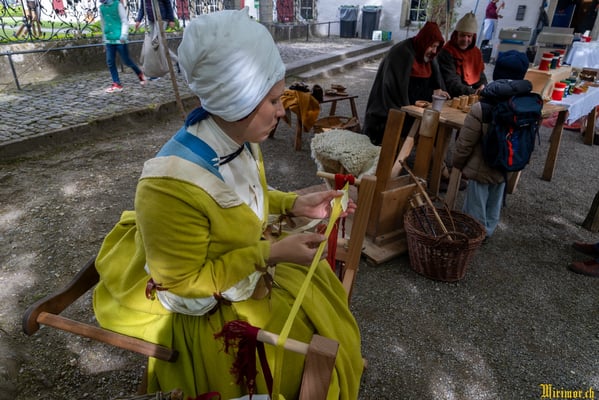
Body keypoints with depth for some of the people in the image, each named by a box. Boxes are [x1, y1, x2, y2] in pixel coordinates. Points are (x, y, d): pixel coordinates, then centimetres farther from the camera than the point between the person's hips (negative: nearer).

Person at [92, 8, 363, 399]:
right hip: (204, 307, -7)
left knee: (324, 294, 14)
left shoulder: (241, 140, -12)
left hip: (251, 261, 7)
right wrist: (270, 254, -30)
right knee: (306, 343, 0)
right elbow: (183, 284, -26)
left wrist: (296, 203, -8)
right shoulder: (173, 185, -37)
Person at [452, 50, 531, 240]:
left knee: (476, 208, 10)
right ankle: (486, 233, 39)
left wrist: (457, 163, -1)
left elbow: (464, 144, -18)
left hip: (480, 169, -6)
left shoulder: (481, 109, -24)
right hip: (505, 169, 6)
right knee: (494, 208, 22)